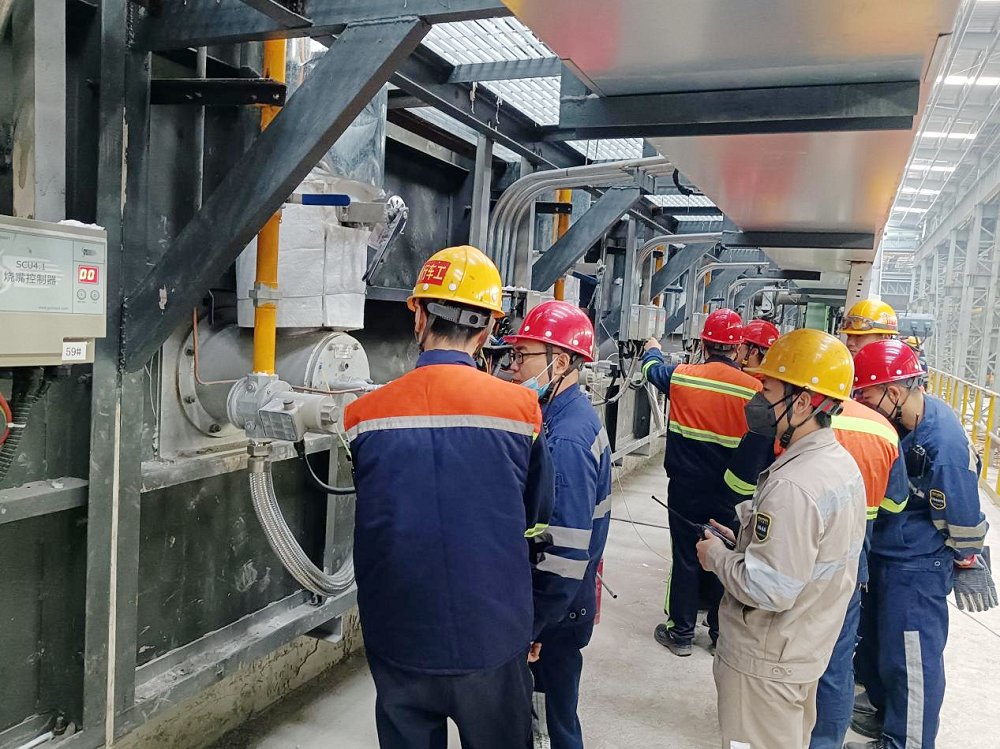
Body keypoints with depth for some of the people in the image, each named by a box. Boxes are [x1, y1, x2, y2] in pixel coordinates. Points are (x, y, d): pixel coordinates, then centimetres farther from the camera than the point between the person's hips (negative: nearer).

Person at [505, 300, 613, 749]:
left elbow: (566, 551, -27)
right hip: (566, 598, 9)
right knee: (552, 709, 25)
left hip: (556, 611, -9)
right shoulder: (574, 414, 5)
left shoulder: (567, 439, -26)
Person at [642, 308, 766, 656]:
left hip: (686, 487, 0)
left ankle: (681, 632, 20)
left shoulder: (681, 376, -9)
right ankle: (721, 631, 29)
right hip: (729, 493, 0)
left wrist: (652, 350, 35)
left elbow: (653, 370, 14)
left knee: (685, 557, 9)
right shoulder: (754, 389, -13)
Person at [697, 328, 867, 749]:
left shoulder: (792, 485, -31)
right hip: (809, 649, 9)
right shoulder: (842, 463, 1)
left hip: (765, 664, -9)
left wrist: (717, 557, -16)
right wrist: (744, 540, 3)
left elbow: (769, 589, -31)